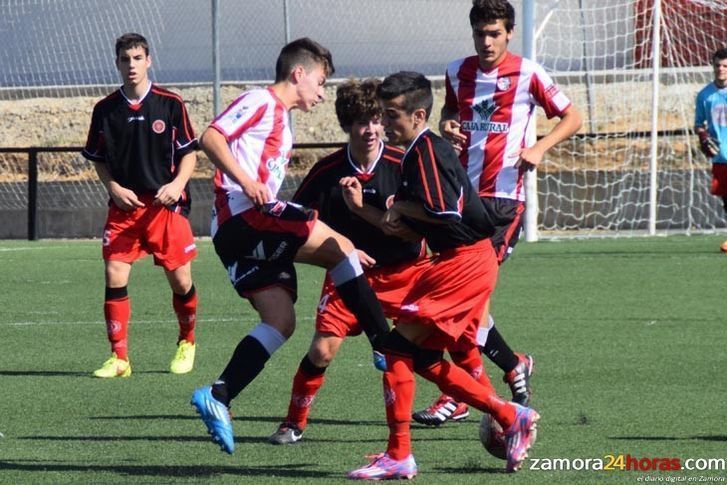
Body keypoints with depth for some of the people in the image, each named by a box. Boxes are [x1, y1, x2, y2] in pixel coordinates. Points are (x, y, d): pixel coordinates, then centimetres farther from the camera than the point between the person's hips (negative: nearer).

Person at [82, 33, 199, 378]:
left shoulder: (170, 104, -2)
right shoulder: (105, 109, 3)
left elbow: (189, 153, 3)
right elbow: (98, 159, 12)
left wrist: (177, 184, -14)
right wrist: (114, 188, -5)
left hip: (165, 204, -1)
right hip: (124, 205, 1)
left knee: (180, 281, 2)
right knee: (114, 276, -10)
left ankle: (187, 343, 30)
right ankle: (119, 359, -4)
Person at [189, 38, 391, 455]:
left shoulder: (281, 123, 29)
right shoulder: (261, 102, 0)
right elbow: (210, 138, -13)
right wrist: (245, 181, -26)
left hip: (257, 230, 10)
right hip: (243, 216, -10)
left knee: (281, 321, -1)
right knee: (339, 247, -13)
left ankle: (218, 397, -6)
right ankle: (386, 347, -12)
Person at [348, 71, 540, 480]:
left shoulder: (426, 151, -14)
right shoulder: (420, 151, 16)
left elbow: (446, 212, -24)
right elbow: (424, 226, 21)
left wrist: (402, 207, -10)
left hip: (464, 262, -10)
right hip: (469, 263, 10)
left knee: (398, 346, -12)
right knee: (423, 358, 12)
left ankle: (399, 456, -11)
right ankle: (512, 417, 17)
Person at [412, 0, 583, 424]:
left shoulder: (527, 73, -3)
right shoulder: (458, 72, 10)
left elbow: (572, 117, 3)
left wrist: (539, 148, -13)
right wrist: (447, 126, 5)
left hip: (504, 197, -6)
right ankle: (515, 368, 19)